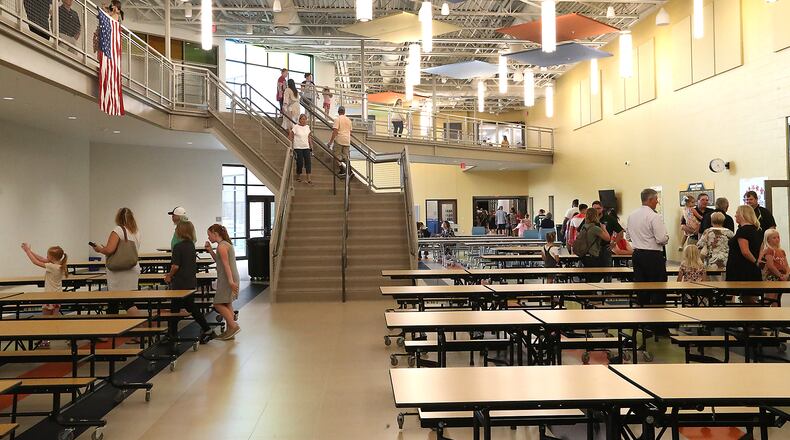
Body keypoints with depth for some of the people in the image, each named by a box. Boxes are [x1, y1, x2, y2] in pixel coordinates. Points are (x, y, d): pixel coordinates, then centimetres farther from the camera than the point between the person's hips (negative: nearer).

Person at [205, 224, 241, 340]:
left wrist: (230, 281, -26)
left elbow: (226, 264, -21)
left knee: (219, 304, -7)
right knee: (227, 304, 13)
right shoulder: (226, 244, 16)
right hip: (230, 278, 10)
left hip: (227, 279, -10)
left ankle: (234, 326, -8)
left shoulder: (221, 246, -14)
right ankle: (230, 331, 17)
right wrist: (210, 250, 13)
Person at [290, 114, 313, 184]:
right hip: (298, 148, -4)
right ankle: (298, 176, 23)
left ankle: (308, 179, -7)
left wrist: (310, 146, 15)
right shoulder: (295, 127, -8)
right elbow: (290, 137, -6)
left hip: (306, 147, 4)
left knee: (308, 162, -6)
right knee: (300, 162, -1)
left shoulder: (307, 127, 7)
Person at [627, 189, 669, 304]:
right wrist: (666, 236, 3)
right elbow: (662, 239, -18)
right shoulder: (655, 217, -15)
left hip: (637, 254, 7)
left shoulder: (631, 215, 7)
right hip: (653, 255, -7)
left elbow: (628, 235, 16)